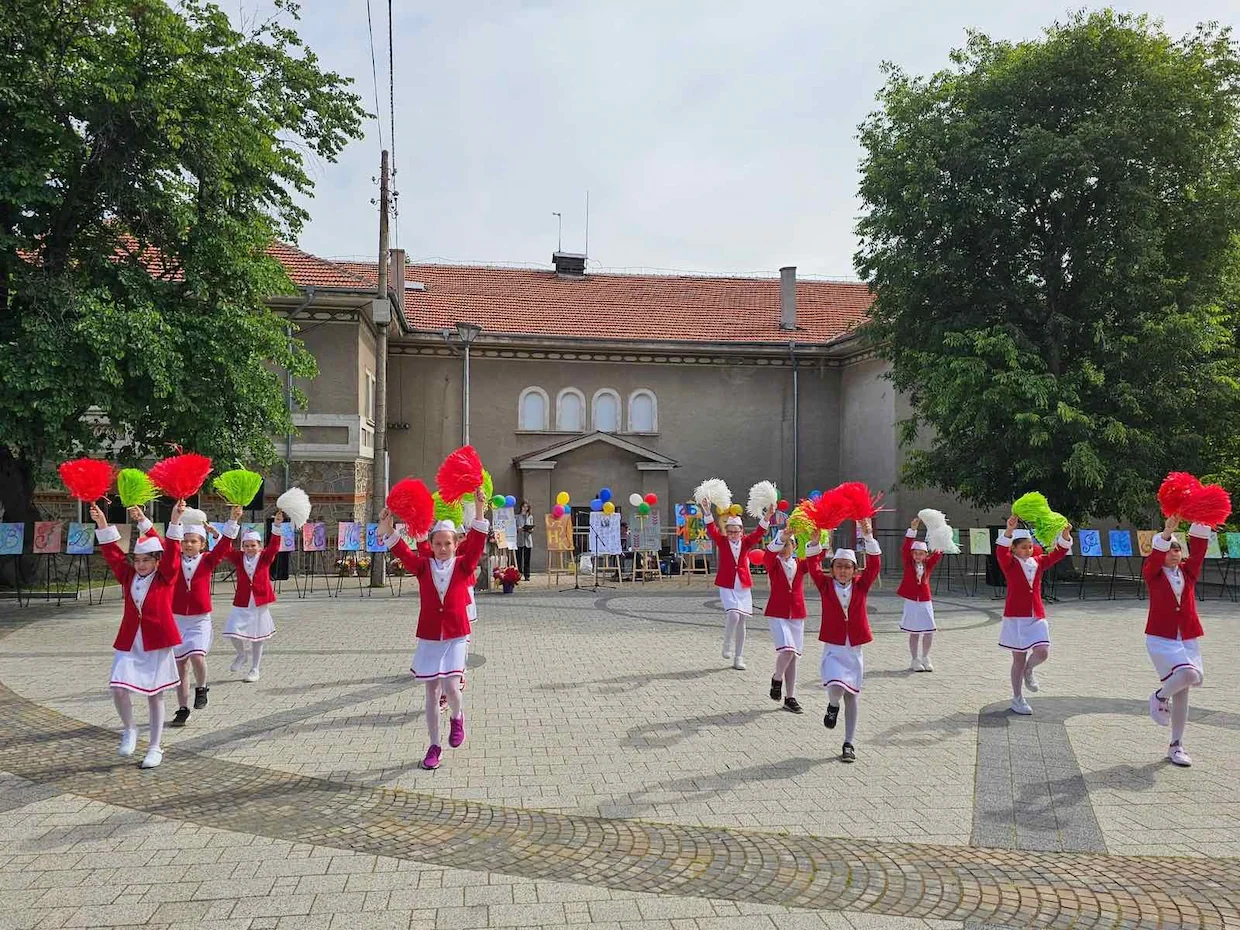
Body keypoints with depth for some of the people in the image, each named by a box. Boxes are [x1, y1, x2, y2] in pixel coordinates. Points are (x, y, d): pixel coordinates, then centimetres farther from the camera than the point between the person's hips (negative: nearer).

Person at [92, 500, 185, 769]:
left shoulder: (165, 577, -3)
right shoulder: (128, 576, 7)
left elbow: (172, 551, -16)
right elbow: (112, 553, 1)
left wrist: (174, 521, -28)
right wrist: (102, 524, -10)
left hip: (157, 643, -3)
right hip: (129, 643, 3)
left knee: (155, 696, 6)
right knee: (118, 688, -13)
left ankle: (155, 747, 18)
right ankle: (129, 729, 16)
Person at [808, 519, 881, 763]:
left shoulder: (861, 585, 1)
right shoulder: (825, 585, -2)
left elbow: (874, 565, -13)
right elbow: (813, 567, -15)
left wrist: (868, 536, -26)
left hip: (854, 649, 2)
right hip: (833, 648, -2)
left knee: (852, 695, 9)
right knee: (836, 687, -22)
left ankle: (849, 744, 22)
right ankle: (833, 706, 16)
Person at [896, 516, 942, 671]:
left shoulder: (928, 565, 4)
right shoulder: (908, 564, -4)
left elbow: (938, 553, -8)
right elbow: (905, 548, -17)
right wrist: (913, 529, -27)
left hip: (925, 602, 2)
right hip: (911, 602, -2)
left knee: (929, 632, 1)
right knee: (914, 633, 4)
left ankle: (925, 659, 21)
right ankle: (915, 660, 17)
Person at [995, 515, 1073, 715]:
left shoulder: (1038, 562, 9)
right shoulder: (1009, 563, -4)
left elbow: (1059, 552, 3)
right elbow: (1001, 550, -25)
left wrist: (1065, 533, -16)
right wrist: (1010, 529, -40)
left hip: (1037, 616, 4)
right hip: (1016, 617, -4)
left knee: (1042, 652, -13)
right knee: (1019, 659, 4)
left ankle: (1028, 671, 21)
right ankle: (1017, 699, 18)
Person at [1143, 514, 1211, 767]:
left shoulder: (1188, 572, 9)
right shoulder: (1153, 574, -1)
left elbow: (1198, 549, -5)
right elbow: (1154, 557, -21)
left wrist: (1200, 523, -19)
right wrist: (1168, 531, -34)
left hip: (1188, 639, 5)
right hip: (1161, 638, -5)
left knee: (1182, 691, 7)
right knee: (1187, 674, -28)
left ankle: (1176, 746, 18)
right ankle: (1160, 696, 4)